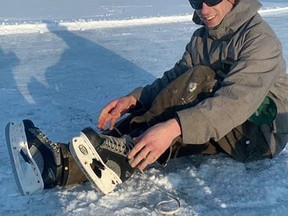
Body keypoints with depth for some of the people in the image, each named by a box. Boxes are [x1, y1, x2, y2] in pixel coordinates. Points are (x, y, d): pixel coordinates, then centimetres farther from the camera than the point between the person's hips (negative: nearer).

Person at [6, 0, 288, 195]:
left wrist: (175, 126, -44)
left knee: (200, 77, -31)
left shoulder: (259, 36, -17)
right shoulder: (201, 37, 7)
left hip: (260, 131, -6)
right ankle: (63, 164, -32)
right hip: (222, 133, 6)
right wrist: (135, 99, -21)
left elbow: (239, 99, -32)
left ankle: (126, 148, -30)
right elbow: (173, 80, -1)